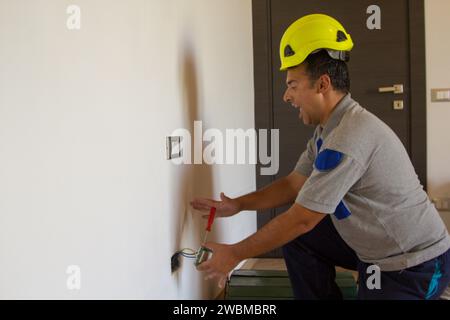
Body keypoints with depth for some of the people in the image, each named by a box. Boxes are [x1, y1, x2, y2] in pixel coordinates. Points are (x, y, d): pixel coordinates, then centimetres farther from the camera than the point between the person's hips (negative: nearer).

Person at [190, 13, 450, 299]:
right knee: (298, 239, 5)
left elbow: (301, 219, -24)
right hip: (378, 247, 8)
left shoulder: (351, 137, -27)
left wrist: (236, 254, -15)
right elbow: (294, 184, 11)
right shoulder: (329, 128, 2)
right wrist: (237, 205, 3)